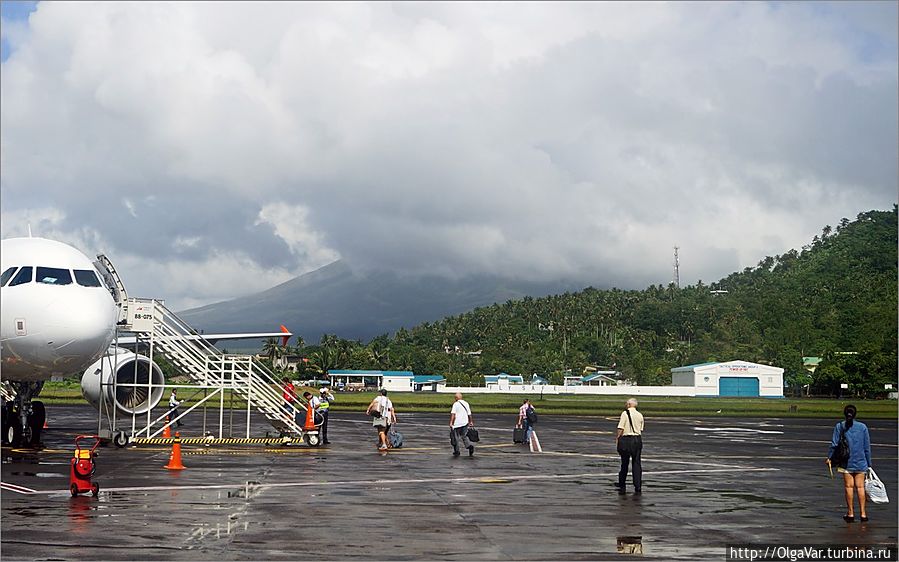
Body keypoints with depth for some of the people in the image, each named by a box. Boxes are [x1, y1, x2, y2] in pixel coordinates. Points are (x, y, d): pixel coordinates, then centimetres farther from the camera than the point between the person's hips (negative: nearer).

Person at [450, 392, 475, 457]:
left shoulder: (455, 404, -9)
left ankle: (456, 451, 13)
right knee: (464, 437, 15)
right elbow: (469, 414, 12)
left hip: (457, 424, -5)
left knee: (456, 438, 8)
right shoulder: (466, 403, 8)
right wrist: (471, 421, 24)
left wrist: (451, 422, -21)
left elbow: (453, 414, -18)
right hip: (465, 423, 5)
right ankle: (469, 446, -9)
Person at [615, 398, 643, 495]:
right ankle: (638, 488, 2)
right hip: (637, 439, 3)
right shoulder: (640, 415, 7)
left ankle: (622, 487, 15)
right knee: (636, 464, 6)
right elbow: (641, 430, 7)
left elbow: (621, 429, -10)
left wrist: (617, 439, -2)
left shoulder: (625, 414, -6)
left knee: (624, 464, 7)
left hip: (626, 439, -3)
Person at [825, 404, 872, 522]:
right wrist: (869, 463, 10)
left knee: (848, 486, 4)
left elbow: (834, 444, -5)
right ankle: (863, 513, 4)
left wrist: (829, 457, 8)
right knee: (860, 487, 5)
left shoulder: (839, 426, -3)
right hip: (860, 462, 1)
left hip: (846, 462, -1)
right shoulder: (863, 427, 1)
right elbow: (867, 447, 4)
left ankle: (850, 513, 7)